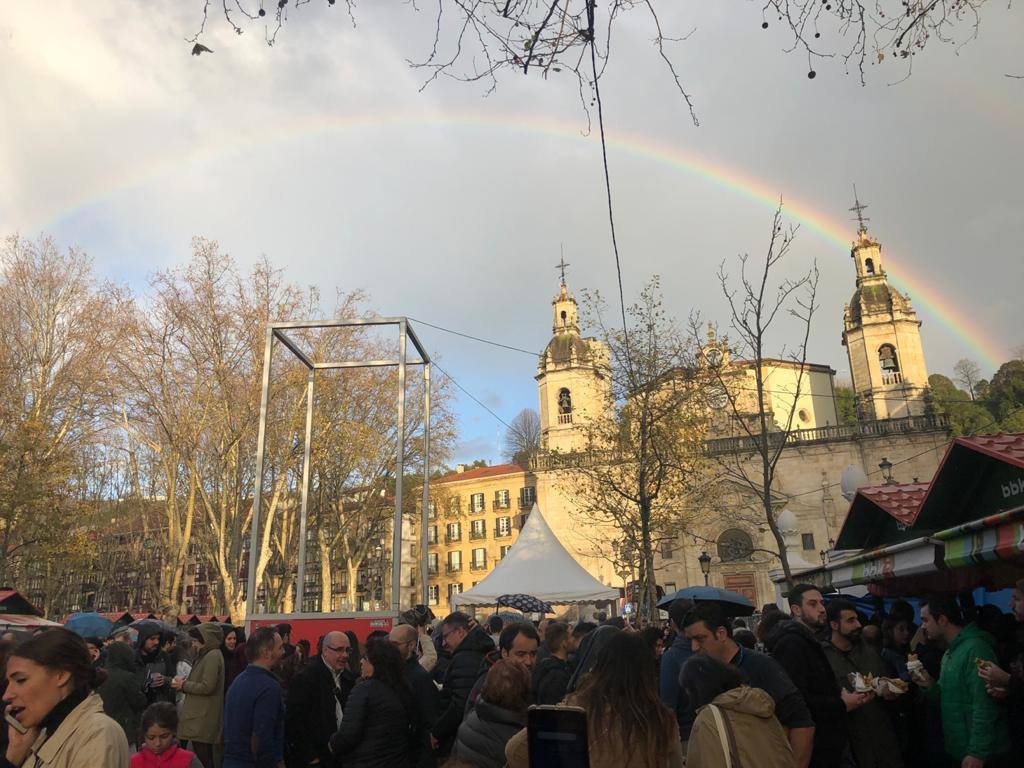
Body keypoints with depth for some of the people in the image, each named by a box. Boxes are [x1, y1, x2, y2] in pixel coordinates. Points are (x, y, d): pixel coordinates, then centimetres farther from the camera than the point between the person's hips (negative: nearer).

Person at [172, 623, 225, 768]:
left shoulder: (212, 656, -14)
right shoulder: (206, 655, 17)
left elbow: (207, 687, -20)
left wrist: (184, 685, -8)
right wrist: (184, 682, 4)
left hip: (203, 720, -10)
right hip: (200, 716, 10)